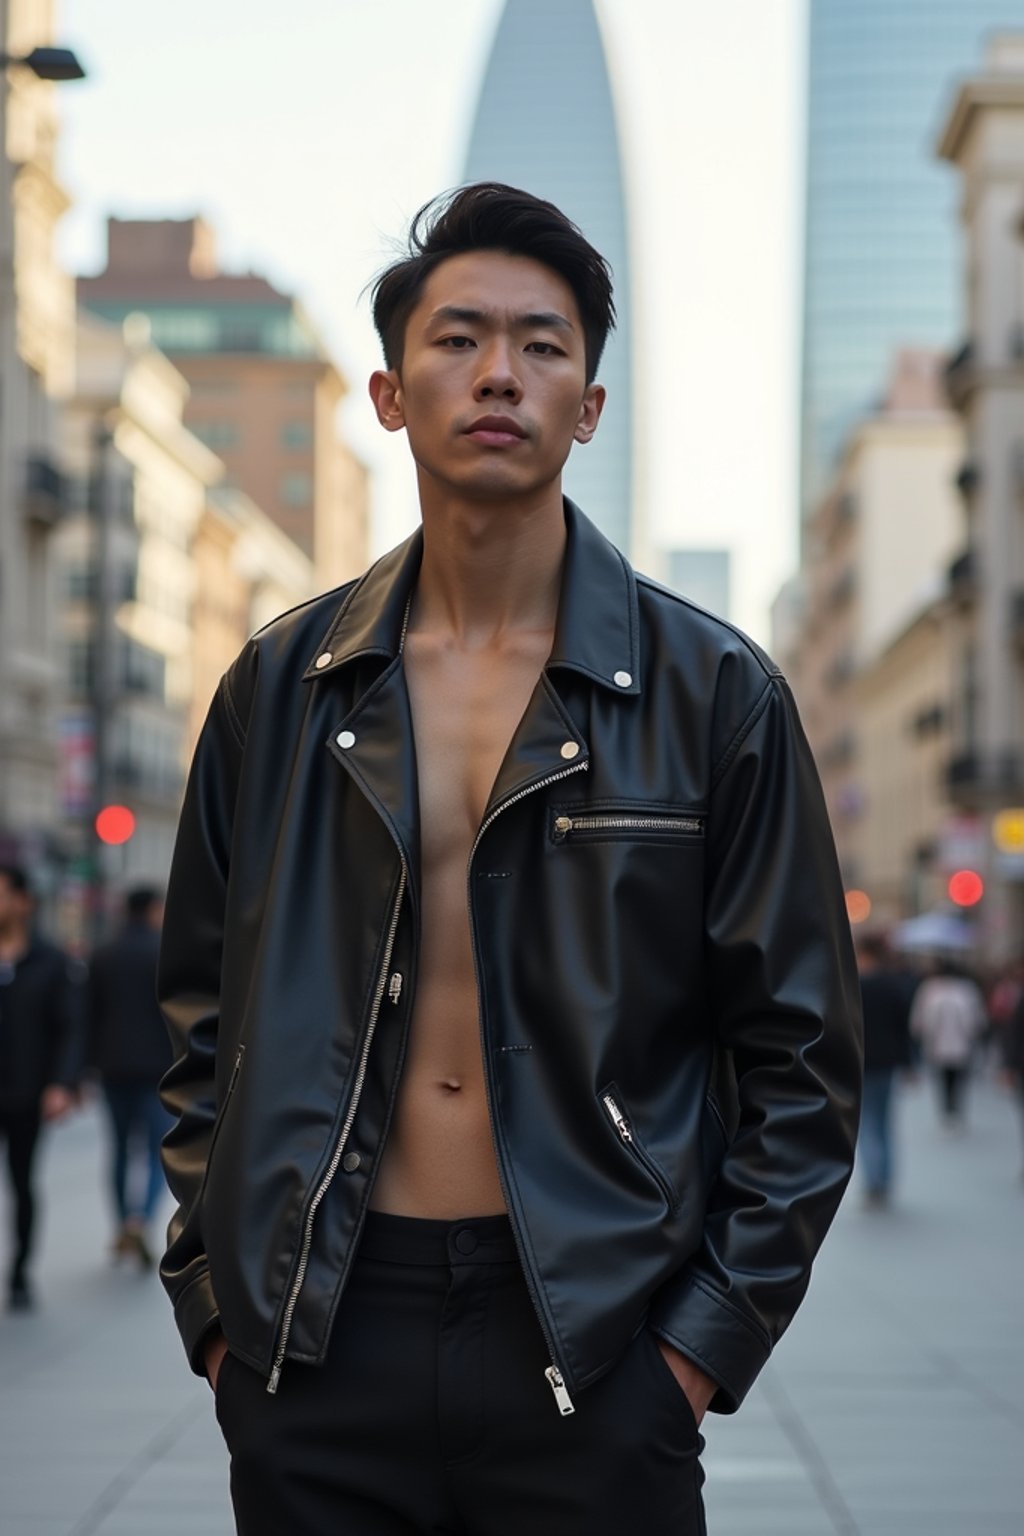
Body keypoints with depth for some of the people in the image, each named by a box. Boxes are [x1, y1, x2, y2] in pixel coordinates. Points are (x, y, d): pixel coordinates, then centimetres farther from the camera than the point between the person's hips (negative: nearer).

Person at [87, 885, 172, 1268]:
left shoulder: (103, 956, 6)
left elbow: (91, 1015, 6)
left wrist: (91, 1065, 11)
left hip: (114, 1067, 4)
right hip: (158, 1065, -4)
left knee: (122, 1148, 14)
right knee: (158, 1150, -1)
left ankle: (123, 1229, 17)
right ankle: (140, 1221, -21)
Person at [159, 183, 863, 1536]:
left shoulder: (716, 695, 0)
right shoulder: (280, 687, 6)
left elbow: (801, 1054, 1)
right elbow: (204, 1023, 12)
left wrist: (705, 1340, -5)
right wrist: (213, 1300, 4)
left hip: (592, 1339, -2)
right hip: (316, 1339, 2)